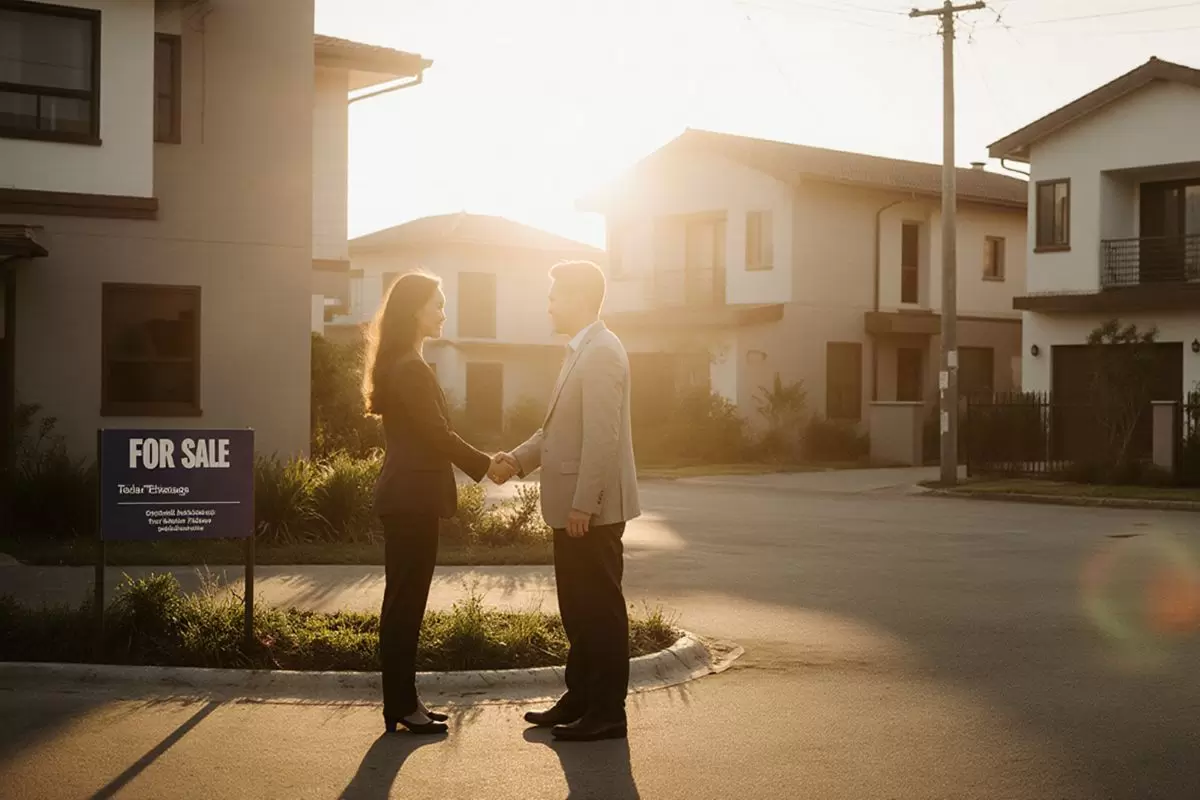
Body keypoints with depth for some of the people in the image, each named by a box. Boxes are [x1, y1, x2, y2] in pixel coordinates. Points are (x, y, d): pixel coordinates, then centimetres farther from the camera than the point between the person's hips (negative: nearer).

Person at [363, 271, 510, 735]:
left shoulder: (399, 365, 15)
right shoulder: (410, 369, -16)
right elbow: (437, 434, -16)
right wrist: (485, 466, -5)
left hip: (406, 495, 10)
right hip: (412, 499, -10)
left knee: (404, 601, 12)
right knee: (405, 602, -4)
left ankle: (403, 702, 19)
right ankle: (400, 708, 3)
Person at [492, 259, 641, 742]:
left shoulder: (601, 352, -16)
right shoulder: (583, 351, 17)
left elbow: (601, 436, -22)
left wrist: (583, 504, -23)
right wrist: (519, 458, 6)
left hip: (592, 509, -10)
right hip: (573, 507, 10)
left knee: (600, 610, -2)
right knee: (577, 609, 16)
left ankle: (607, 712, 6)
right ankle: (580, 700, 25)